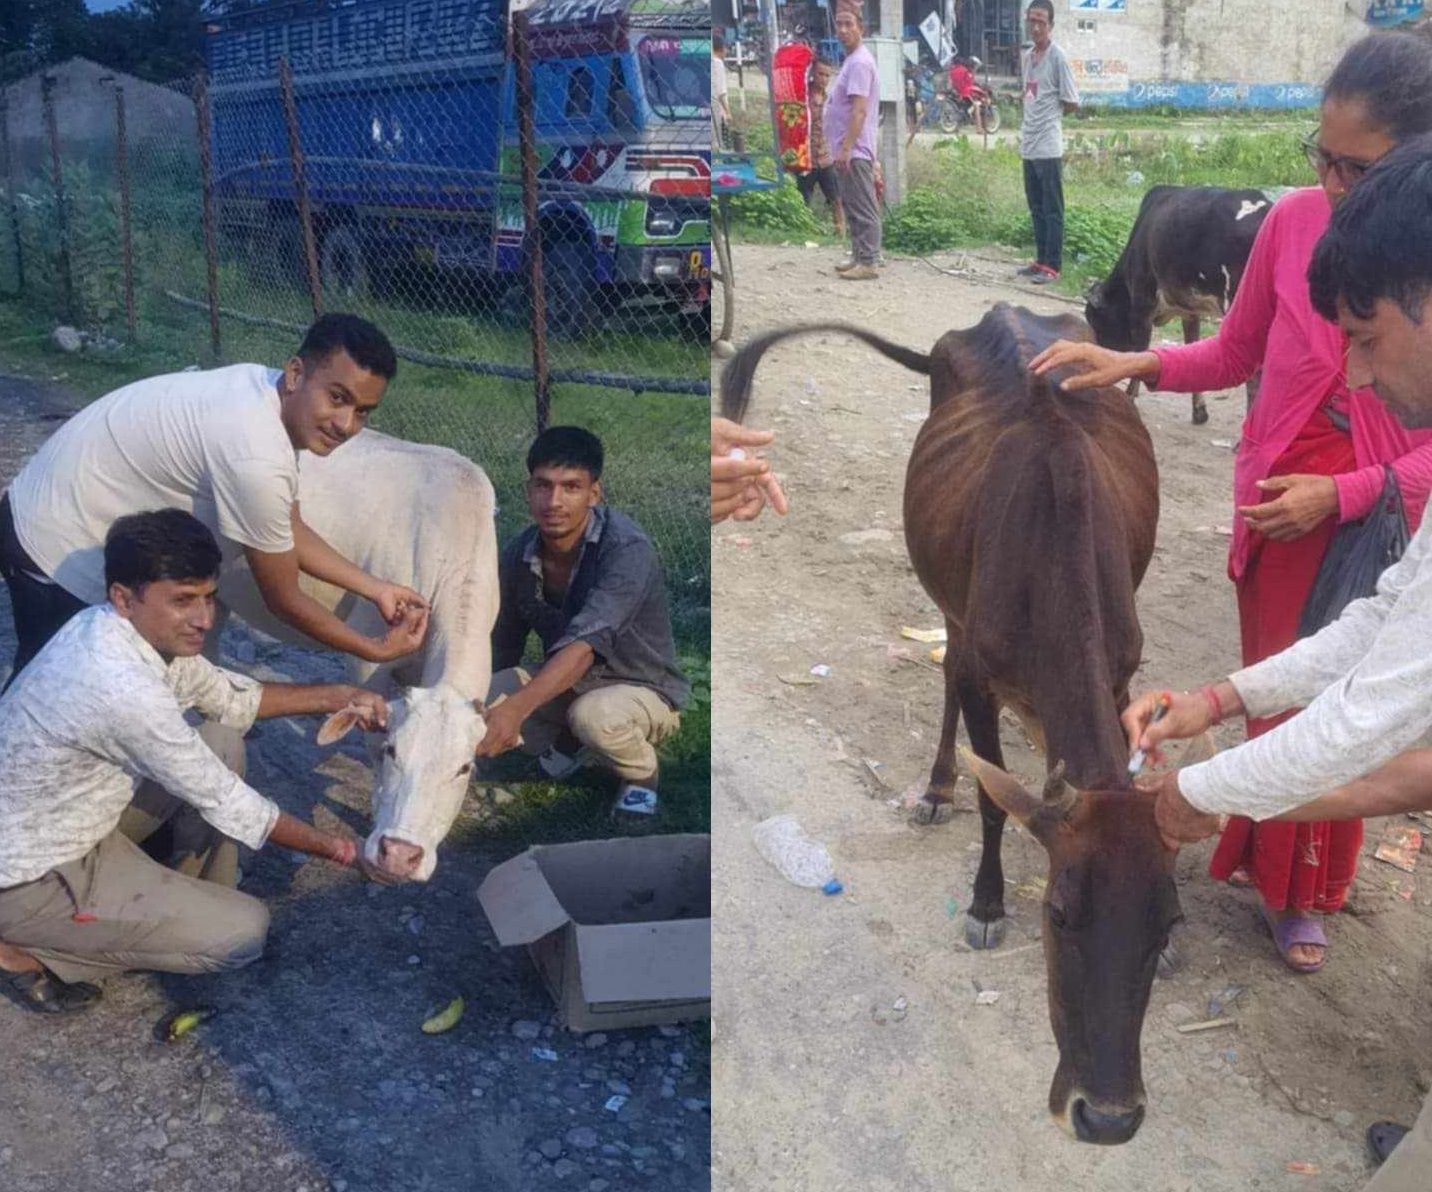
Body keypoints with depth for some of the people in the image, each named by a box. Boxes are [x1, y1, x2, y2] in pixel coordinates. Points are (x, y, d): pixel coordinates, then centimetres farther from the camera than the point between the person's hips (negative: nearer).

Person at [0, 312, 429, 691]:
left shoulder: (265, 391, -6)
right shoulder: (256, 457, -35)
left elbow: (287, 532, 5)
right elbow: (284, 601, -22)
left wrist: (375, 589, 1)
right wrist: (376, 650, -11)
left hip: (71, 512, 9)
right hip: (60, 546, -9)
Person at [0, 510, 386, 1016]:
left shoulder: (141, 628, -7)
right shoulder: (124, 690, -32)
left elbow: (226, 696, 11)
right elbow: (223, 801, -20)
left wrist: (338, 698, 2)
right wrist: (330, 847, -7)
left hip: (44, 823, 9)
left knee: (222, 747, 8)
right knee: (244, 932, -7)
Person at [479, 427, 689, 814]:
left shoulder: (626, 549, -30)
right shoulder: (517, 556, -10)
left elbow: (586, 644, -43)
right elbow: (502, 650, 2)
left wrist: (516, 707, -54)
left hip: (644, 692, -5)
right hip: (566, 687, 5)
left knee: (595, 714, -38)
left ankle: (642, 775, -2)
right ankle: (568, 741, 11)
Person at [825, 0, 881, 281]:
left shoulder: (860, 62, -15)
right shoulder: (851, 60, 17)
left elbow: (859, 112, -22)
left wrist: (846, 148, -24)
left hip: (855, 152, -10)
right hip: (849, 151, 10)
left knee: (863, 209, -8)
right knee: (853, 208, 14)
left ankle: (869, 263, -6)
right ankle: (859, 258, 19)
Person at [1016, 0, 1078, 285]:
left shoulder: (1058, 57, -10)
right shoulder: (1026, 56, 12)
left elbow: (1071, 102, -9)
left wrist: (1051, 117, 4)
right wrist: (1031, 121, 7)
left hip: (1048, 146, -8)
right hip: (1028, 144, 8)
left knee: (1052, 209, -3)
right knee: (1036, 208, 13)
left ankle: (1052, 266, 0)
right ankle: (1041, 260, 21)